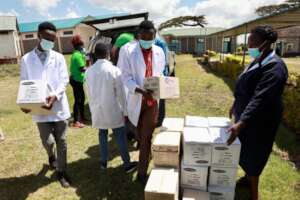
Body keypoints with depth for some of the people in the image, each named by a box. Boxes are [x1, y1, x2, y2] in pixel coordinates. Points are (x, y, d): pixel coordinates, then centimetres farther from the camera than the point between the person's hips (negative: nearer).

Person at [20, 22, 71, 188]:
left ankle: (61, 171, 25)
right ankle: (51, 156, 41)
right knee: (48, 141, 5)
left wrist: (55, 96, -23)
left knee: (61, 141, 7)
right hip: (39, 108, 0)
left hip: (58, 106, 0)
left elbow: (64, 80, -6)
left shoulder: (59, 58, 2)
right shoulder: (26, 59, 4)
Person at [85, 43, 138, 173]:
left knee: (102, 134, 19)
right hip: (112, 109, -4)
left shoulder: (89, 71, -1)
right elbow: (120, 93, -11)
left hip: (97, 109, 4)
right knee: (120, 136, 6)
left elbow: (89, 92, 7)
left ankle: (103, 162, 29)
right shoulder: (114, 70, -14)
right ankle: (127, 164, 16)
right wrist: (124, 110, -1)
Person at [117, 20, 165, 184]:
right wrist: (141, 91, -28)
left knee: (146, 137, 4)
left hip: (153, 100, 2)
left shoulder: (159, 52, 4)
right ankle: (144, 159, 51)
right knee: (140, 135, 20)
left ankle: (142, 172, 18)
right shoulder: (127, 50, -9)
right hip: (136, 99, -1)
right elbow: (126, 77, -13)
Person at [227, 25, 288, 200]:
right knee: (245, 150, 21)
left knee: (253, 155, 7)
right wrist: (236, 106, 20)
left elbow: (260, 99, -34)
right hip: (246, 114, 8)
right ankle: (248, 177, 45)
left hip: (260, 121, -8)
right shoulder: (258, 61, 4)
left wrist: (241, 123, -40)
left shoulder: (275, 67, -25)